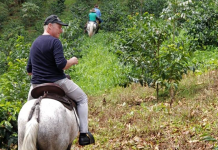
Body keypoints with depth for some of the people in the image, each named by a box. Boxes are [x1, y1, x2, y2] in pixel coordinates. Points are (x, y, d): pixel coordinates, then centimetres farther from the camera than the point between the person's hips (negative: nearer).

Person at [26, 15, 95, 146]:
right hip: (57, 83, -6)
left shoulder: (34, 44, 13)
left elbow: (29, 71, 17)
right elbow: (62, 65, -21)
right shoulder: (55, 42, -11)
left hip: (37, 85, 6)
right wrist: (72, 61, -2)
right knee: (82, 99, 13)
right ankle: (84, 134, 5)